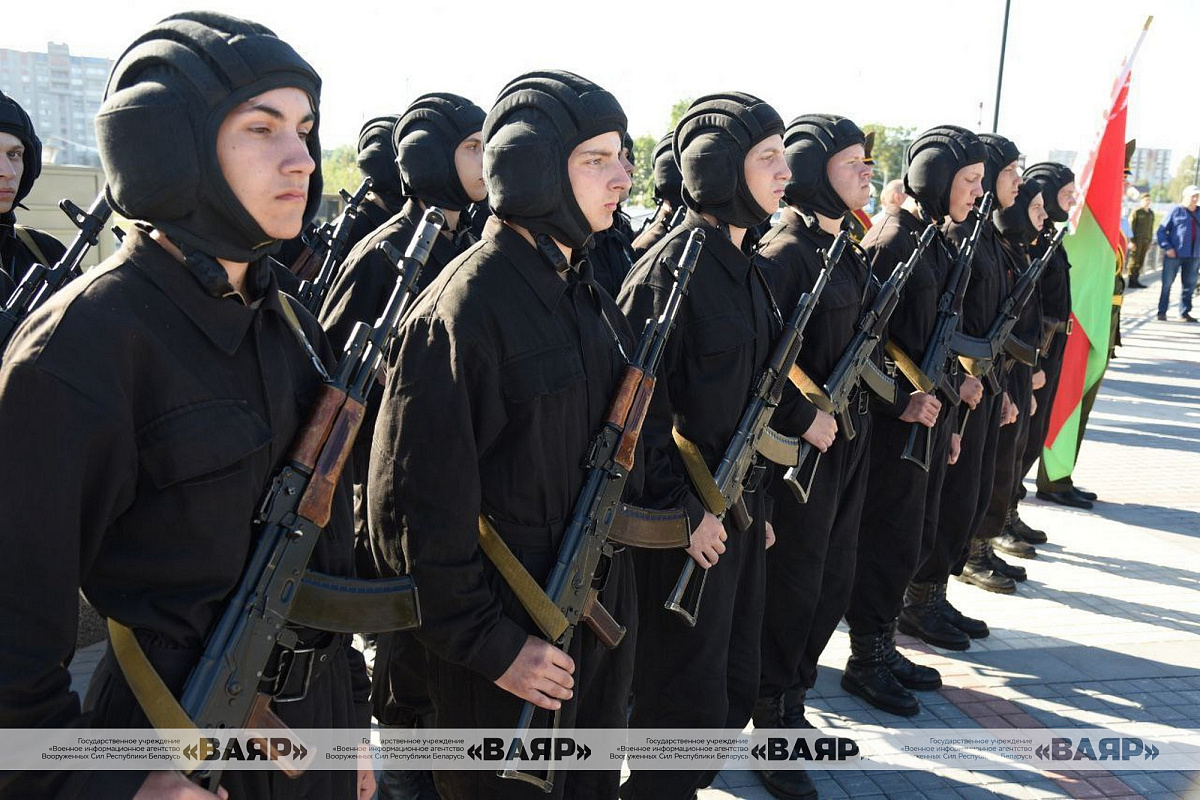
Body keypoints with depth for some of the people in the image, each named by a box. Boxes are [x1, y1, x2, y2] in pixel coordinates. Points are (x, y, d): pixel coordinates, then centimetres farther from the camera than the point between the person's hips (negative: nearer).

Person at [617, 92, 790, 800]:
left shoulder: (744, 268, 10)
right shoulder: (671, 269, -18)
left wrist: (756, 501, 17)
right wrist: (682, 512, -19)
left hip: (739, 509, 9)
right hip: (686, 527, -9)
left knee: (734, 687, 19)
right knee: (684, 698, 6)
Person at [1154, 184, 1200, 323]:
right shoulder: (1176, 211, -1)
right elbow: (1161, 231, -3)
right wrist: (1167, 247, -14)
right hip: (1174, 254, -5)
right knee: (1167, 283, 0)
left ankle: (1184, 312, 17)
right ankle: (1162, 311, 7)